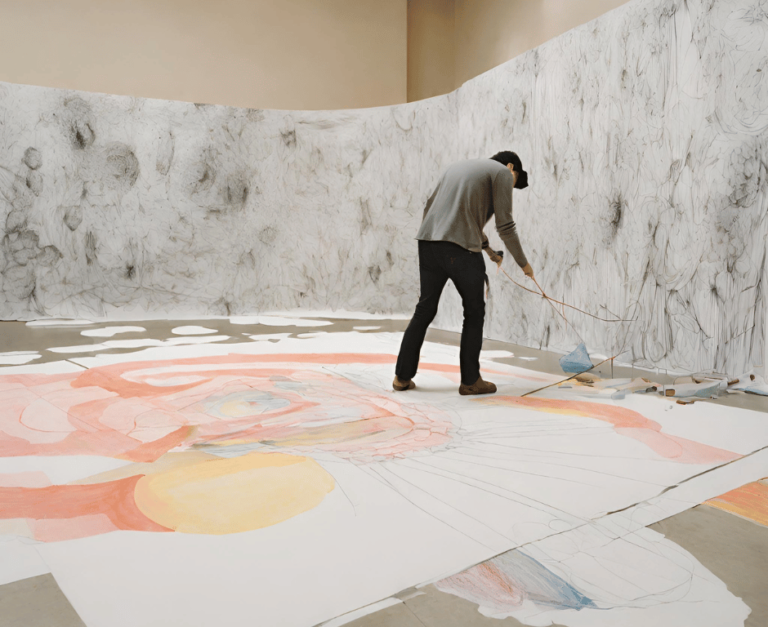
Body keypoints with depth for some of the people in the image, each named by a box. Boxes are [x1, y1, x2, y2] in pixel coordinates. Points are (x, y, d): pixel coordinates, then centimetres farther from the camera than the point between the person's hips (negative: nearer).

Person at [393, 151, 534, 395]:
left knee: (425, 309, 13)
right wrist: (523, 263, 14)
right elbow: (505, 225, 1)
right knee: (474, 312, 9)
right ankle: (470, 380, 13)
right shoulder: (502, 172, 8)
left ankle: (403, 376, 16)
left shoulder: (458, 167, 29)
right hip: (461, 248, -6)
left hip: (428, 241, 6)